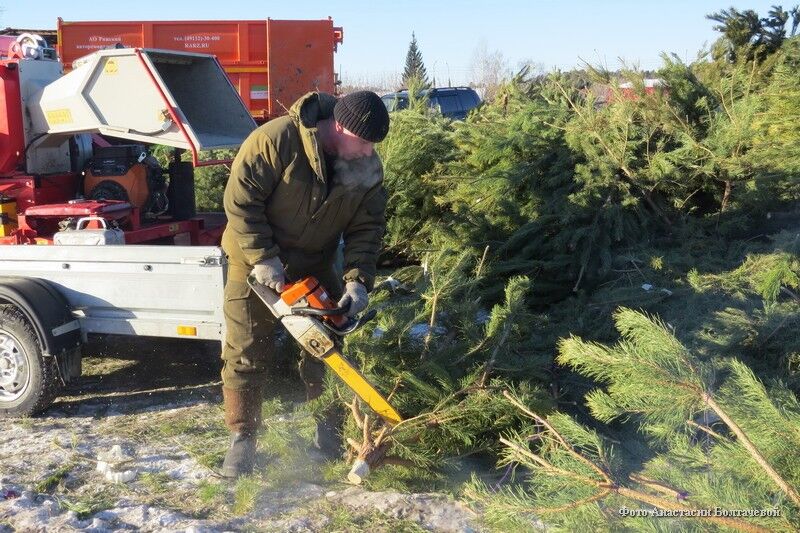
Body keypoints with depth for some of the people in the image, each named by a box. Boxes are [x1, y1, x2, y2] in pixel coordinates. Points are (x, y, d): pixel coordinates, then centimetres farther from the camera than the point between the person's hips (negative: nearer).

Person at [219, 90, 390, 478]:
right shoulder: (275, 140, -27)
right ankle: (242, 439, 13)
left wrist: (358, 279, -23)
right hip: (256, 264, -4)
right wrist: (263, 258, -27)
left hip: (316, 267, 4)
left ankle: (330, 432, 21)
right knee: (247, 354, 0)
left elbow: (367, 227, -9)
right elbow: (240, 199, -25)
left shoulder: (368, 168, -11)